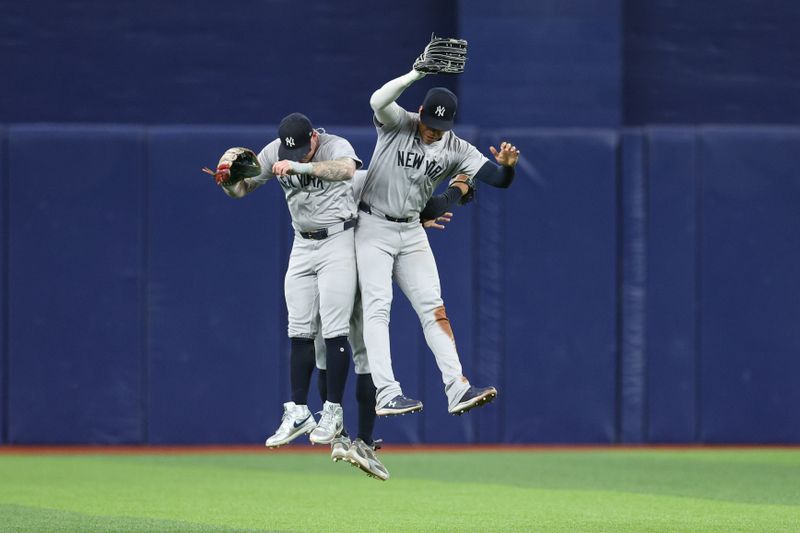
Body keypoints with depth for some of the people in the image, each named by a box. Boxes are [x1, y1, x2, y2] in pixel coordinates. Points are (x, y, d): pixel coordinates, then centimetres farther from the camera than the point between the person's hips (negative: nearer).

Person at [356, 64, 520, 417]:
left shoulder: (456, 149, -3)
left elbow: (497, 179, -11)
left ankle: (457, 389, -8)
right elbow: (378, 101, -35)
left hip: (412, 233, 4)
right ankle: (386, 394, -18)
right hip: (373, 227, -4)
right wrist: (416, 73, -44)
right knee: (378, 306, -12)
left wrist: (507, 165, -34)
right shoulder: (397, 124, -12)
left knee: (433, 308, -2)